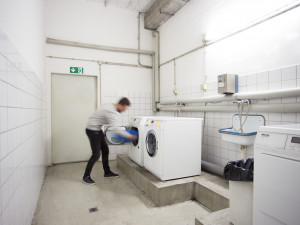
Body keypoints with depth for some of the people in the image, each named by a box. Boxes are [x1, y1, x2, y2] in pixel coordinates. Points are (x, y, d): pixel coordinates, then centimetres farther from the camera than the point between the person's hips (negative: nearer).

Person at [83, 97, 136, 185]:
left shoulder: (109, 106, 5)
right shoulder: (111, 112, -26)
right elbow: (115, 129, -29)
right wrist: (129, 136, -22)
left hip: (98, 130, 10)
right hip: (92, 130, -10)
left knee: (105, 150, 12)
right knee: (96, 154, -6)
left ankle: (107, 172, 24)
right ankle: (86, 176, 9)